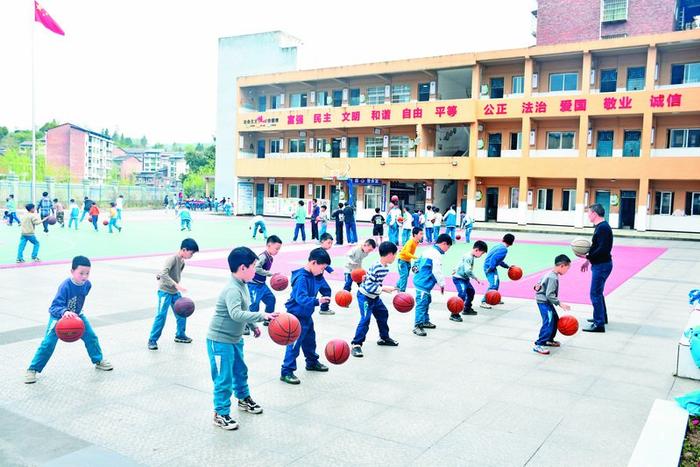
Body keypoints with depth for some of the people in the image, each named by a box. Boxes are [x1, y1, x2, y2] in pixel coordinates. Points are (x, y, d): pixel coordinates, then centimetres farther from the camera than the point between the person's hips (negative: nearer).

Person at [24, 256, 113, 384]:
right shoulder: (65, 286, -34)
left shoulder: (87, 284, -16)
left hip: (77, 315, 5)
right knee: (48, 343, -11)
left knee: (91, 337, 5)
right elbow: (55, 307, -39)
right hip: (59, 316, -5)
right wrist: (64, 312, -58)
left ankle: (98, 360, 26)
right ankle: (32, 370, 3)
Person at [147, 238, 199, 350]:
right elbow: (163, 273, -33)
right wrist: (176, 285, -37)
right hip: (165, 291, -8)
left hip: (175, 292, 8)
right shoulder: (172, 259, -21)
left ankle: (180, 335, 29)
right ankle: (152, 340, 3)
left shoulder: (182, 261, 4)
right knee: (161, 316, -9)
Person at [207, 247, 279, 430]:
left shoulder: (242, 285, 2)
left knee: (240, 371, 26)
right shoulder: (232, 290, -28)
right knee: (224, 379, 0)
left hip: (235, 338, 10)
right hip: (220, 340, -10)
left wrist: (253, 325, 23)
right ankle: (221, 414, 16)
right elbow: (236, 314, -42)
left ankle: (244, 399, 47)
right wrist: (262, 316, -45)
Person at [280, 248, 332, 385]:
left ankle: (312, 362, 43)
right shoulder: (301, 278, -25)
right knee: (294, 343, -6)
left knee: (310, 339, 24)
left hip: (306, 314, 10)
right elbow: (301, 298, -35)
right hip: (296, 316, -10)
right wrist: (317, 301, -42)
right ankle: (286, 372, 2)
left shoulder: (313, 275, 2)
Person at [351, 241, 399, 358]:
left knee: (383, 314, 19)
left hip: (374, 297, 10)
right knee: (365, 319, -16)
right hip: (364, 296, -10)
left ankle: (384, 337, 38)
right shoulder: (375, 268, -29)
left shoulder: (385, 267, -2)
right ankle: (356, 344, -9)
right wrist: (384, 288, -29)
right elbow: (369, 286, -30)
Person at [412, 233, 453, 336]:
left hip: (420, 280, 11)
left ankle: (425, 321, 34)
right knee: (422, 303, -10)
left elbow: (418, 262, 21)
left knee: (426, 301, 22)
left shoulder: (429, 250, 12)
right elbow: (437, 271, -20)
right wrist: (442, 284, -12)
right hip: (424, 284, -11)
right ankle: (417, 326, -9)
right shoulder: (437, 254, -17)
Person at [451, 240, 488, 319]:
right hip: (459, 278, -11)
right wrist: (476, 278, -26)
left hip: (464, 278, 11)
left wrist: (456, 270, 33)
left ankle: (467, 309, 42)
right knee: (462, 295, -23)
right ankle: (454, 314, -21)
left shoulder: (471, 256, 7)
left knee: (471, 292, 24)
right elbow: (468, 271, -31)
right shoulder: (468, 257, -24)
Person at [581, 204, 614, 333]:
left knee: (595, 294, -6)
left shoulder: (603, 228, -20)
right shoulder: (600, 226, 12)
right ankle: (602, 317, 38)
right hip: (599, 264, 11)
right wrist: (588, 260, 16)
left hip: (602, 265, -11)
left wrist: (588, 257, -19)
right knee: (598, 292, 23)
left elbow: (602, 249, -26)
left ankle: (599, 324, 0)